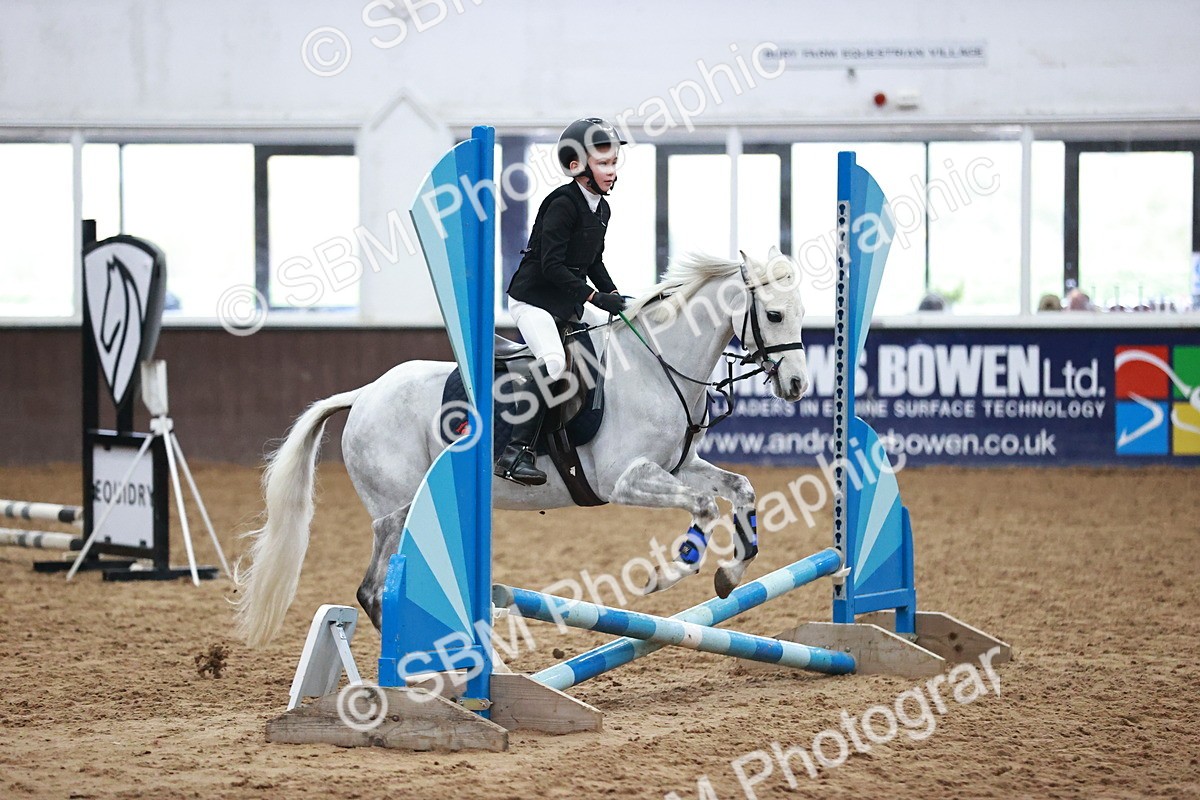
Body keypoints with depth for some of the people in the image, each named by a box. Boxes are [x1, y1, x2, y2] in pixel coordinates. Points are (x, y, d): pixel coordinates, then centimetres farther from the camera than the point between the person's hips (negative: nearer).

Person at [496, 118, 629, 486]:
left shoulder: (602, 209, 9)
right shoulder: (563, 204, -18)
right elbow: (552, 265, -24)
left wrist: (614, 296, 4)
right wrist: (595, 296, -27)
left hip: (568, 302, 10)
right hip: (532, 298, -9)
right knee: (553, 361, -28)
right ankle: (515, 453, -30)